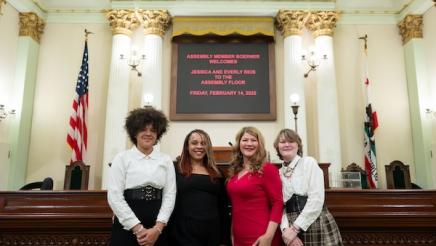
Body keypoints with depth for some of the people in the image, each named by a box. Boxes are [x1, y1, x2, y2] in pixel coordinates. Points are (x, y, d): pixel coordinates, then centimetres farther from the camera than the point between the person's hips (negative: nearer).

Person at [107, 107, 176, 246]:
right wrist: (138, 228, -12)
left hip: (157, 228, 2)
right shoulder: (122, 158, -1)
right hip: (127, 227, -2)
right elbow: (114, 196, -8)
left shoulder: (166, 160, 5)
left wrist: (158, 228, -11)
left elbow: (170, 195, 0)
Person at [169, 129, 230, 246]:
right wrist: (169, 235, -8)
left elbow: (223, 208, 11)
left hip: (213, 234, 4)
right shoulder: (176, 170, 0)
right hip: (185, 234, -3)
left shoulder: (216, 174, 10)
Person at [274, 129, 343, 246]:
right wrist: (286, 229, -15)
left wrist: (295, 228, -16)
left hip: (317, 227, -3)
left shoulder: (309, 162, -4)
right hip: (292, 230, 3)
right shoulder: (278, 174, 7)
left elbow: (316, 200, -13)